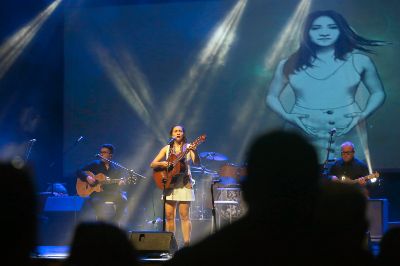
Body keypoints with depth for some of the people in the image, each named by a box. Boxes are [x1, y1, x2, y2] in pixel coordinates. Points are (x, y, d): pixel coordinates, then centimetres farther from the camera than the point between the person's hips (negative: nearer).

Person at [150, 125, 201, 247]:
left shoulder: (188, 147, 2)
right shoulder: (167, 148, 10)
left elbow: (197, 163, -13)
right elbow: (152, 164, 9)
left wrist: (194, 152, -32)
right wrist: (161, 163, -12)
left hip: (184, 184, -3)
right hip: (169, 183, 3)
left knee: (184, 215, -6)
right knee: (169, 216, 2)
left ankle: (187, 244, -7)